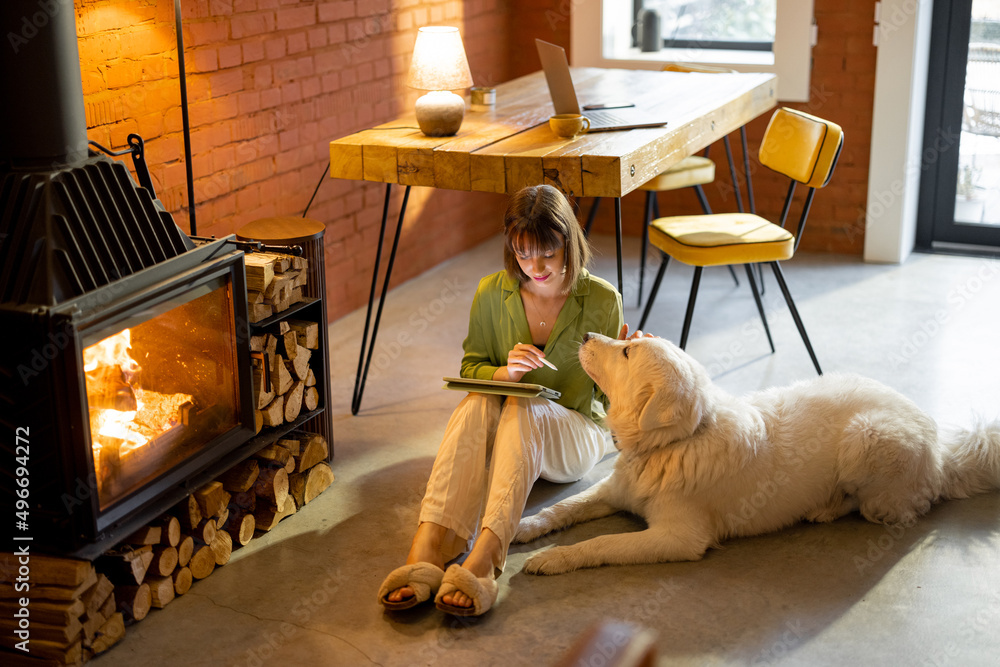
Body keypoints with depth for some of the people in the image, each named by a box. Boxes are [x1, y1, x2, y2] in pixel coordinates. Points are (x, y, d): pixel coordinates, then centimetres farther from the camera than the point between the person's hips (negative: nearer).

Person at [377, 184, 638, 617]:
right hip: (507, 434, 2)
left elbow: (607, 396, -1)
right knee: (476, 403, -34)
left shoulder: (601, 300, -7)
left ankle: (481, 562, -55)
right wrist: (504, 372, -16)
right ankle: (424, 553, -52)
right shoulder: (493, 294, -3)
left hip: (576, 434, -2)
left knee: (521, 409, -36)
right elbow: (471, 367, 6)